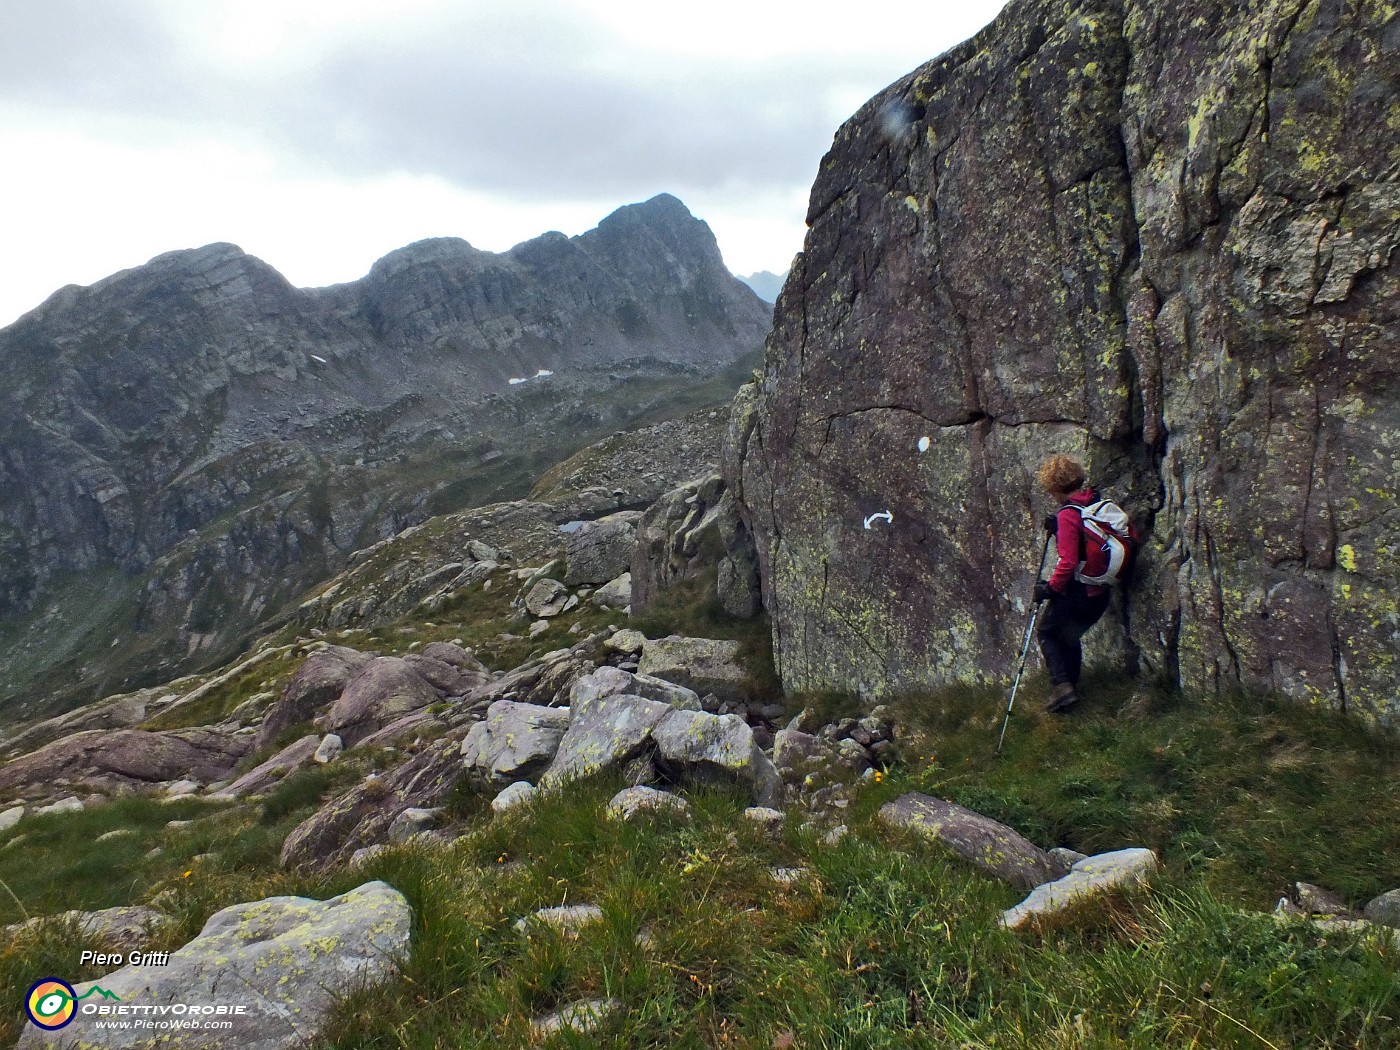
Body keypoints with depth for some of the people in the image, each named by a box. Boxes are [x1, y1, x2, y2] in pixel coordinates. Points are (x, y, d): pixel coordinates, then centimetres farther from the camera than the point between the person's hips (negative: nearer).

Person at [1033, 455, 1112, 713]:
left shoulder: (1068, 515, -20)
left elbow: (1068, 562, -24)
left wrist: (1050, 588, -12)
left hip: (1077, 593, -8)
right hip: (1100, 594, 8)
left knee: (1046, 632, 13)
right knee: (1070, 638, 24)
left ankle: (1062, 685, 1)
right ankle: (1070, 686, 29)